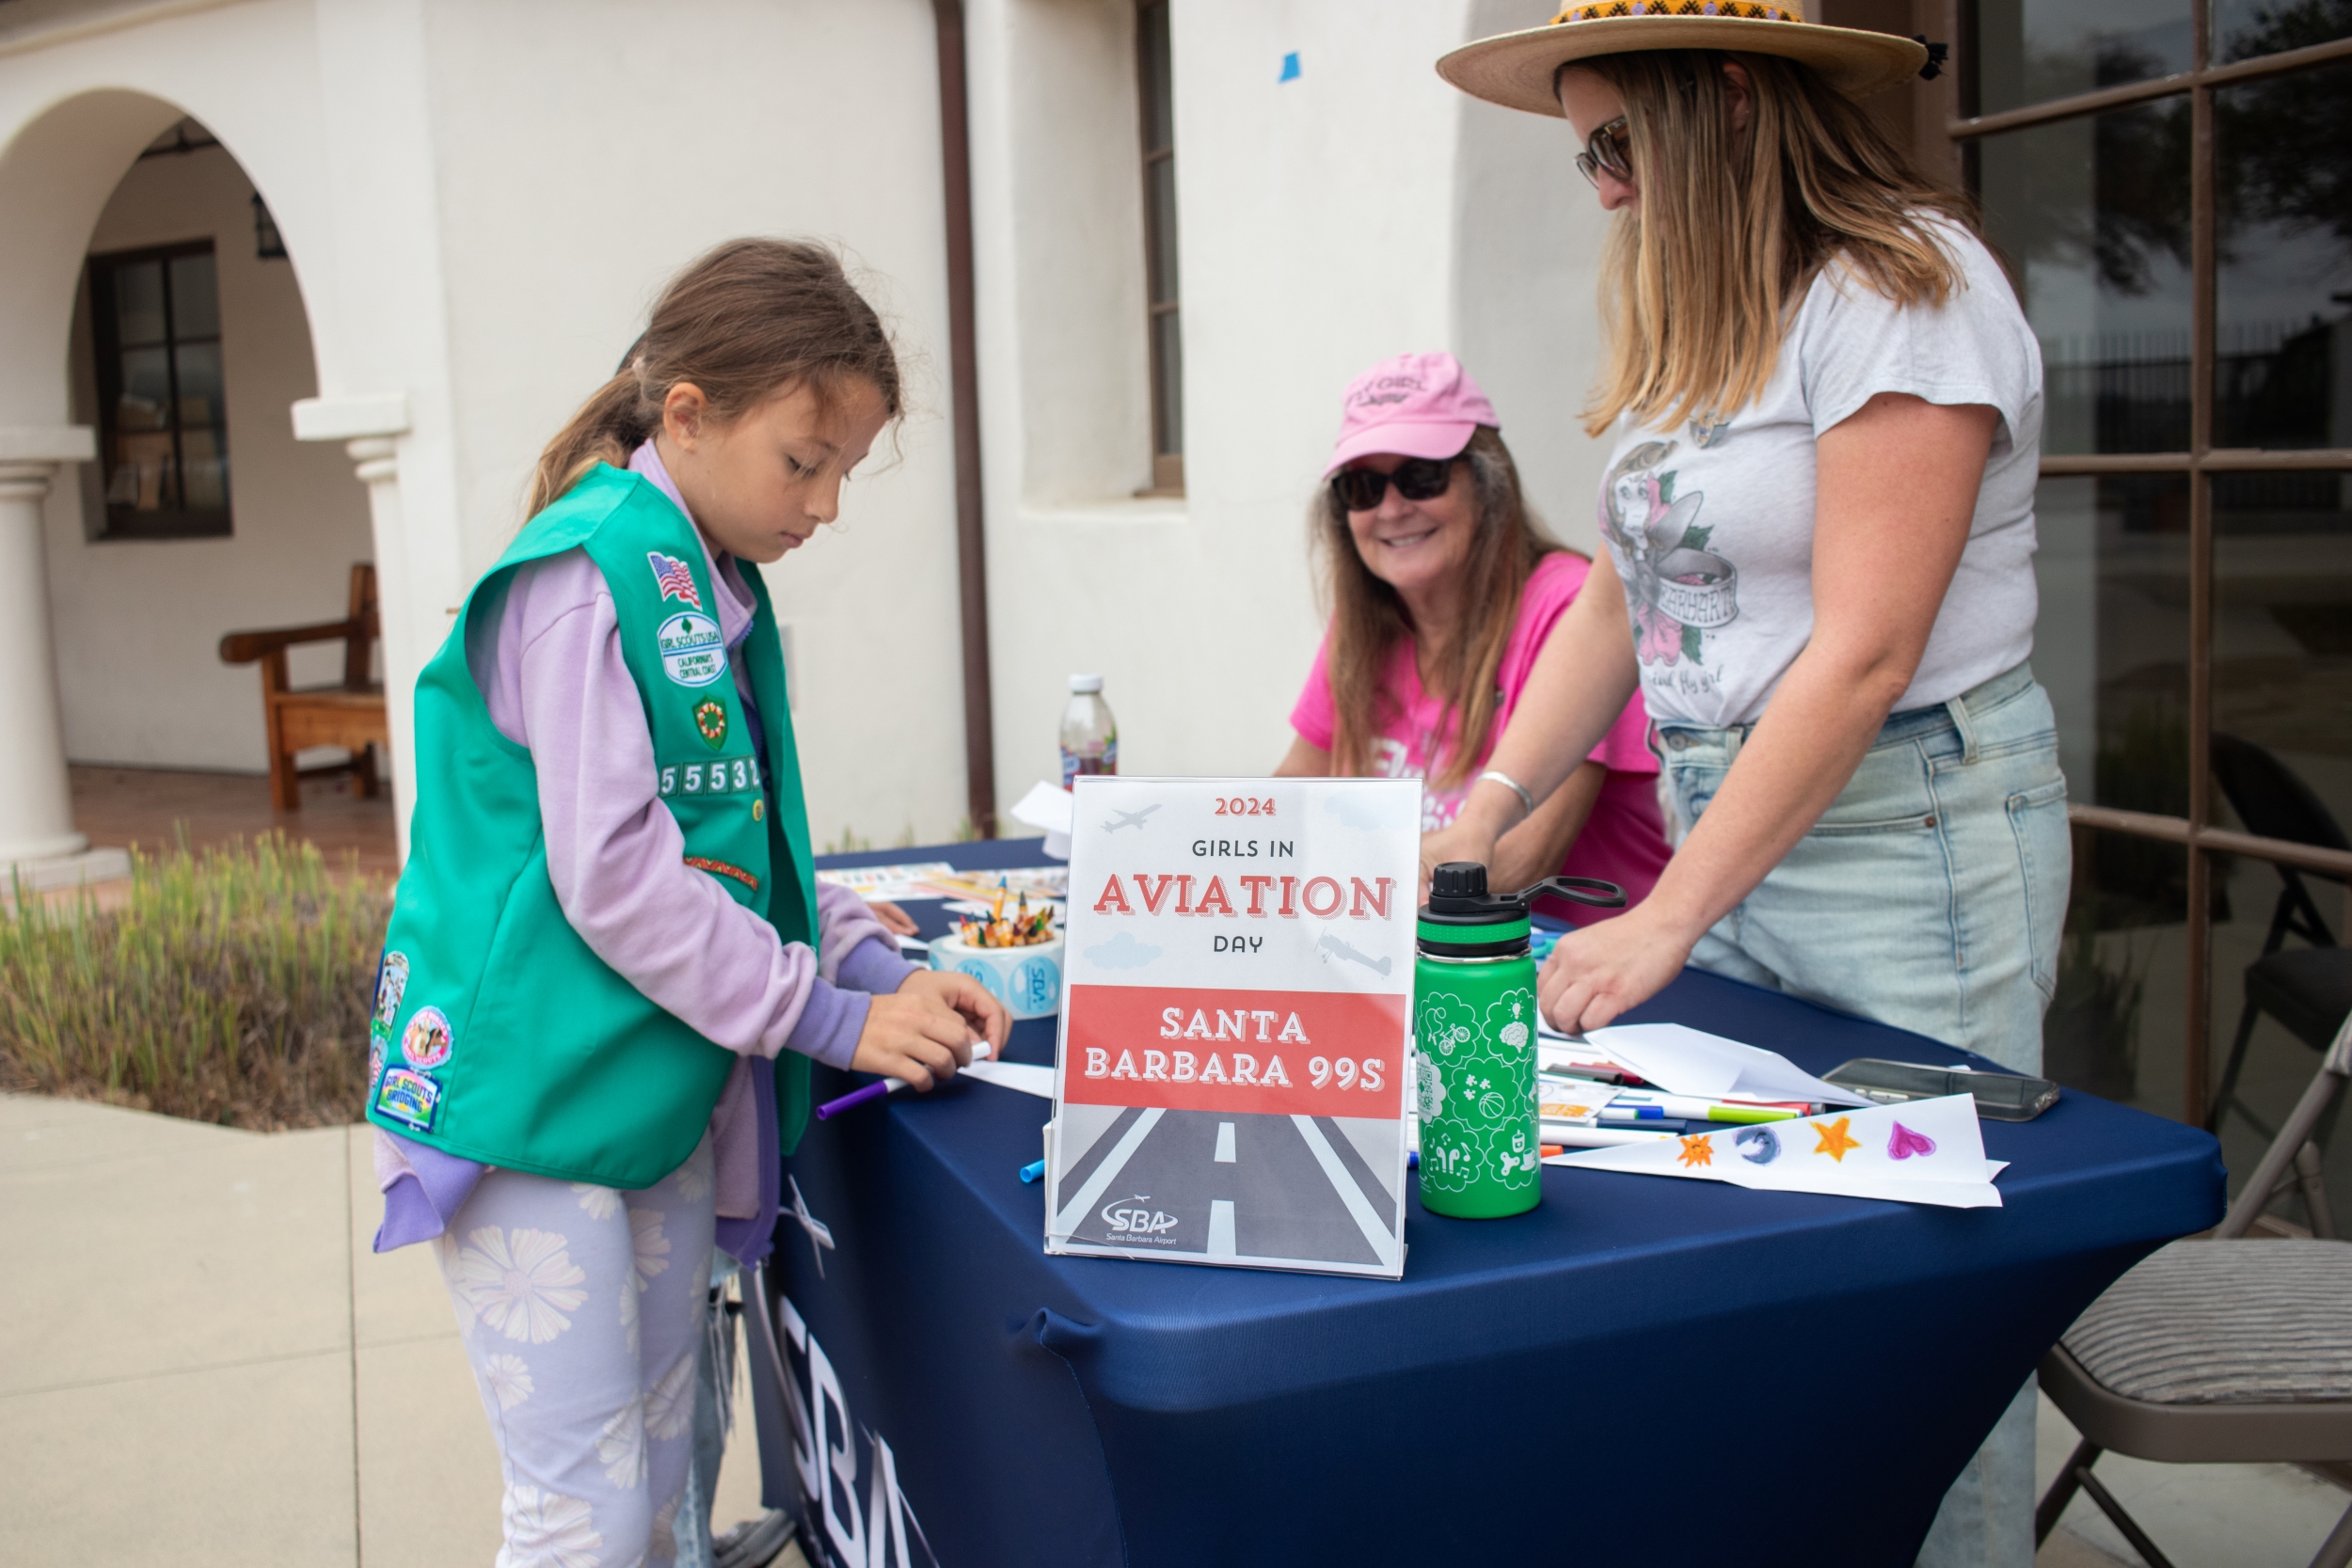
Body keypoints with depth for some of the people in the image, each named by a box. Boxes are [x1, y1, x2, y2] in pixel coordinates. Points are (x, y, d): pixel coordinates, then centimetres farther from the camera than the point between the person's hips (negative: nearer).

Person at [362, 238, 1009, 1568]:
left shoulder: (722, 592, 11)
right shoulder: (590, 572, -16)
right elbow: (609, 870, -21)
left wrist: (876, 969, 1)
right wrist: (827, 1019, -15)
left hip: (662, 1085, 9)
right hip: (526, 1089, -9)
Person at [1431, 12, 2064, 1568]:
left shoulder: (1903, 290, -13)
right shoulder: (1694, 317, 12)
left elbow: (1863, 655, -20)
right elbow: (1619, 594, 13)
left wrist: (1665, 921, -20)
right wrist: (1488, 807, 2)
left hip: (1912, 839, -7)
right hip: (1727, 829, 7)